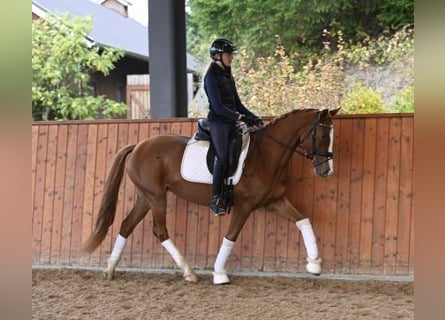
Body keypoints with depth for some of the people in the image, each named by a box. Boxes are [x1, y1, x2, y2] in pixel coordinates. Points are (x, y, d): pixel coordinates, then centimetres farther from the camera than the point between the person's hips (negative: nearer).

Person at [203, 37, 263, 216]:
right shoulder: (211, 76, -7)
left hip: (232, 121, 8)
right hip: (218, 120, -8)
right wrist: (241, 117, -20)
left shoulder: (227, 75, 17)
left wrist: (252, 117, 7)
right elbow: (217, 106, -15)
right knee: (223, 156, -21)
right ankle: (215, 200, -19)